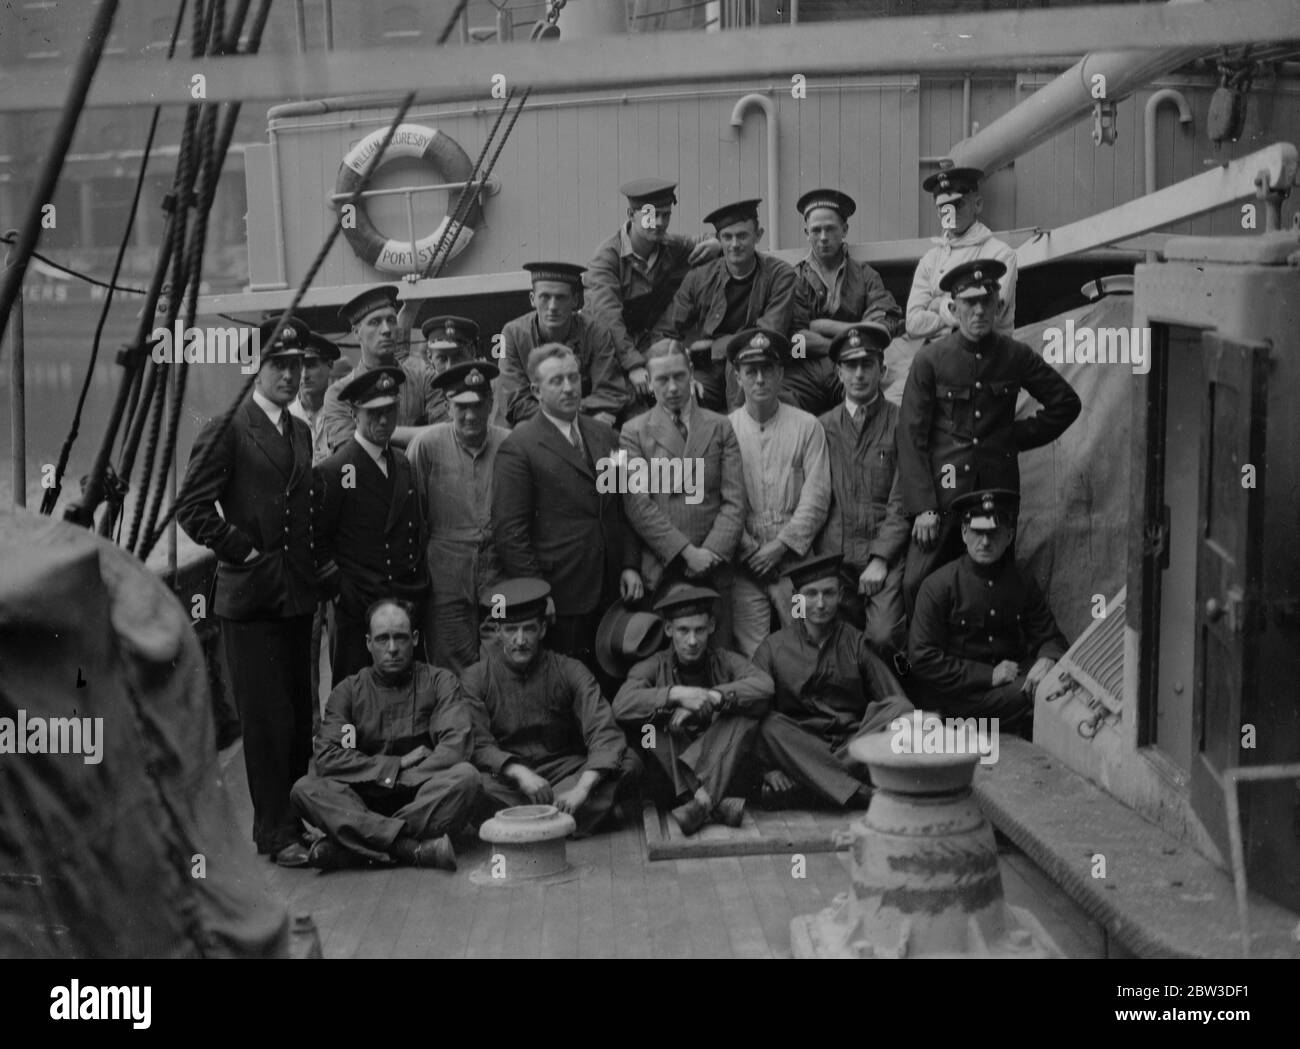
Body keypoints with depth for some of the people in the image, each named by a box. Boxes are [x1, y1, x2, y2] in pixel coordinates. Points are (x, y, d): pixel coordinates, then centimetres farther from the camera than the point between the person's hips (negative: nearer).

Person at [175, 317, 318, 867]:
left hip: (297, 595, 7)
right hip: (250, 596, -6)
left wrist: (312, 567, 10)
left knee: (300, 718, 10)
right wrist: (244, 551, -11)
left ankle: (297, 818, 21)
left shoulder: (301, 432, 15)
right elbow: (192, 508, -12)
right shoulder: (228, 429, -7)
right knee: (267, 721, -2)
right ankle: (276, 834, 7)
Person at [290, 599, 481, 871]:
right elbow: (327, 759, -5)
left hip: (425, 801, -1)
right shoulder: (348, 691, 8)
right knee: (305, 789, -24)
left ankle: (349, 847, -31)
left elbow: (455, 747, -9)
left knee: (465, 776, -30)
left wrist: (401, 779, -15)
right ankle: (415, 847, -37)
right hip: (364, 801, 1)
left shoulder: (439, 681, 6)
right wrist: (398, 764, -8)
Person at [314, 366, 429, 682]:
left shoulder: (402, 463, 12)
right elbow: (316, 540, -6)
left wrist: (419, 582, 12)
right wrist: (339, 587, -8)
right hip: (358, 606, -5)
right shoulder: (333, 472, -8)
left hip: (408, 603, 5)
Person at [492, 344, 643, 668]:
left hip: (611, 591, 5)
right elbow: (509, 531, -10)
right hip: (560, 598, -5)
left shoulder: (605, 435, 13)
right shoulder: (519, 447, -7)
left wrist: (630, 565, 7)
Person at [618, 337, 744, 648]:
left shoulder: (720, 428, 12)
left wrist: (711, 552, -9)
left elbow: (734, 500, 5)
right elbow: (637, 504, -4)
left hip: (713, 570, 2)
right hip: (659, 571, -2)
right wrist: (687, 552, -11)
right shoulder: (634, 433, 5)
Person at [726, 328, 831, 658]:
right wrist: (749, 550, -6)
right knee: (751, 654, -2)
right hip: (743, 564, 0)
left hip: (795, 560, 0)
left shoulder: (807, 427, 4)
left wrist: (781, 546, -9)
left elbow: (816, 497, -1)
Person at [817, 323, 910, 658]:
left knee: (883, 636, -19)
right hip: (833, 554, 2)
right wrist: (816, 562, 1)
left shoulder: (900, 424, 3)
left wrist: (880, 559, -9)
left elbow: (902, 501, -1)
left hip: (885, 553, -2)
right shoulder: (823, 427, 11)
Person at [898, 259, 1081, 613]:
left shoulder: (1016, 356, 4)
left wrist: (1019, 436, 9)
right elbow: (911, 438, -3)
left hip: (998, 488, 2)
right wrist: (922, 506, -10)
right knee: (916, 584, -10)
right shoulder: (930, 359, -2)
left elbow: (1066, 402, 18)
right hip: (943, 490, -2)